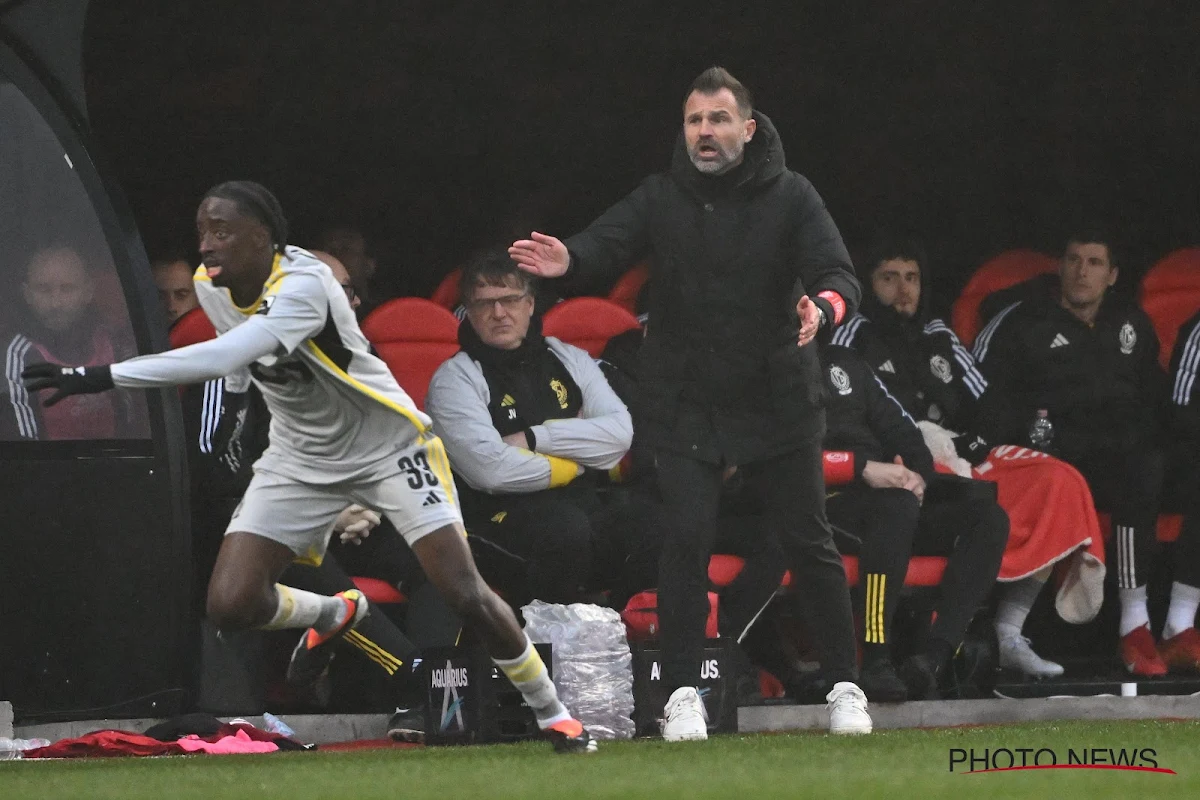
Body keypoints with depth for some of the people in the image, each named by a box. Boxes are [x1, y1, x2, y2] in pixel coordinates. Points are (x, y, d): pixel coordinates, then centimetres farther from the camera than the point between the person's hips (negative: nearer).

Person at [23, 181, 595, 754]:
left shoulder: (303, 285, -34)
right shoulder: (210, 284, -9)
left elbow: (224, 357, -48)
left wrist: (104, 377, -53)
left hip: (387, 445, -6)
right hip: (300, 459, 6)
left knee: (465, 593, -14)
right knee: (230, 604, -11)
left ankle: (550, 711, 9)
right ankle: (334, 614, 21)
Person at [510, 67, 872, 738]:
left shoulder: (790, 196, -3)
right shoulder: (661, 198, 1)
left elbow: (839, 275, -13)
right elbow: (608, 246, -14)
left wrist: (822, 309, -37)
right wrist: (569, 261, -38)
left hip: (780, 400, -1)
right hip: (687, 404, 1)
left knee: (810, 541, 4)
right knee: (687, 538, -10)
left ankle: (846, 685, 15)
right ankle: (683, 693, -2)